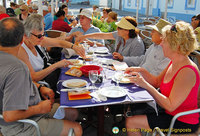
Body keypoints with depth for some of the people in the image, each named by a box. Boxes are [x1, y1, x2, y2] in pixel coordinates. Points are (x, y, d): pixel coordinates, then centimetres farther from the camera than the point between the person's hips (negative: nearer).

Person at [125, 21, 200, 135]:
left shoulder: (187, 72, -27)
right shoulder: (174, 63, 2)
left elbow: (170, 106, -27)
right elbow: (157, 82, 13)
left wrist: (146, 85, -26)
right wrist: (140, 71, -1)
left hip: (183, 124, -8)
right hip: (171, 114, 9)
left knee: (131, 122, -12)